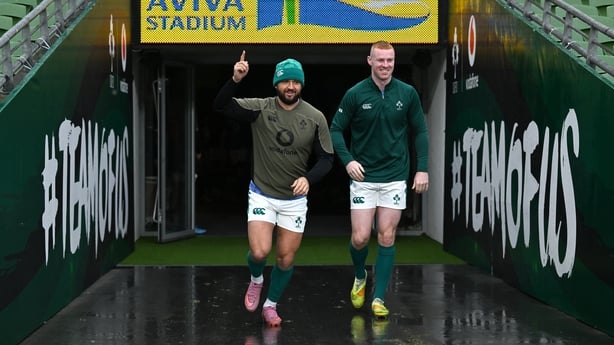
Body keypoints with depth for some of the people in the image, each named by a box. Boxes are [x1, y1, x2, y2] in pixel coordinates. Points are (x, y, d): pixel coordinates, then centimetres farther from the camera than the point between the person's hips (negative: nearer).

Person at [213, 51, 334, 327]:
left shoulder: (315, 118, -7)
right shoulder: (260, 108, -9)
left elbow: (326, 158, -2)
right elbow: (220, 106, -18)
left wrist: (308, 178, -20)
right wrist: (235, 80, -35)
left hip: (295, 199, 1)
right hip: (261, 195, -1)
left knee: (286, 258, 6)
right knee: (259, 252, -13)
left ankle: (270, 305, 31)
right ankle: (255, 280, 24)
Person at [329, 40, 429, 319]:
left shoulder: (407, 93, -1)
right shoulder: (355, 94, -5)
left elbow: (420, 132, 7)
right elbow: (336, 129, 1)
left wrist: (422, 168, 0)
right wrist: (347, 160, -13)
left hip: (395, 177, 1)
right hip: (363, 177, -1)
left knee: (387, 238, 2)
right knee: (360, 238, -4)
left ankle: (379, 298, 13)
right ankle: (359, 277, 29)